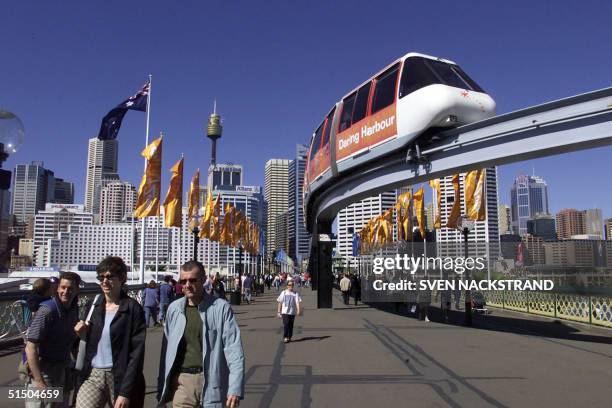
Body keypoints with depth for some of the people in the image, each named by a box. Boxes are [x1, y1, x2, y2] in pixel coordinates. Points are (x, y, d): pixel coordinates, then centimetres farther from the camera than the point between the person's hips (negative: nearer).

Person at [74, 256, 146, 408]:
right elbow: (91, 343, 15)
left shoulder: (133, 309, -10)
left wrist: (125, 392, -17)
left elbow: (136, 354, -13)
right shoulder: (95, 306, 6)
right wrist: (84, 333, -6)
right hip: (93, 376, 4)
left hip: (120, 378, -4)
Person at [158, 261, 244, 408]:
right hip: (181, 381, 2)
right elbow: (167, 350, 9)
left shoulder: (221, 307, -6)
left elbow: (234, 349, -10)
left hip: (211, 381, -2)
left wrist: (235, 388, -16)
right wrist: (162, 386, 9)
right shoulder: (174, 308, 4)